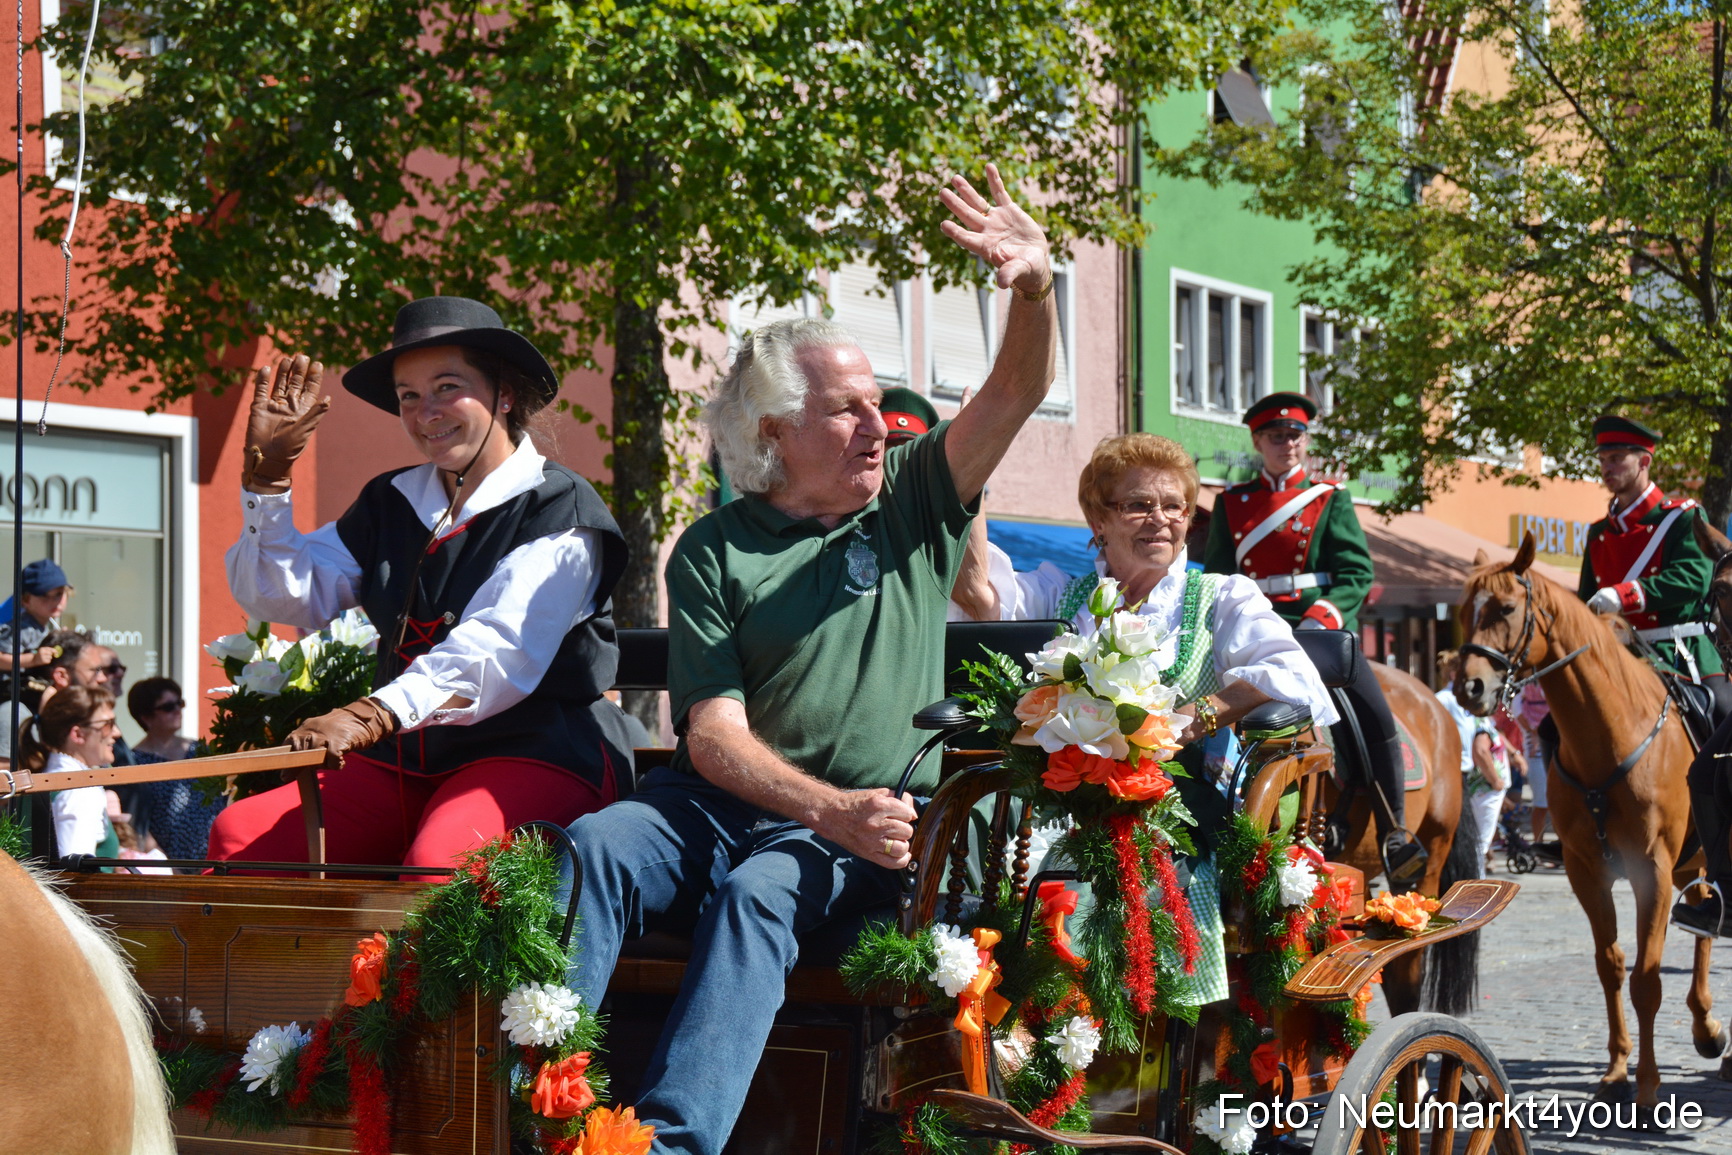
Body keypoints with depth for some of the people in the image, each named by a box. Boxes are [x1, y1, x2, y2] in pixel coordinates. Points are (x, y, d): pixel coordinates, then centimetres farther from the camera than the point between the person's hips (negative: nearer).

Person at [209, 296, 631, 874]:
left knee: (436, 863, -37)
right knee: (238, 835, -15)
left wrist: (371, 716, -34)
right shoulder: (390, 502, 17)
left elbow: (496, 649, -20)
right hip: (405, 762, 6)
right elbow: (281, 597, 14)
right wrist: (268, 474, 2)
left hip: (532, 756, -6)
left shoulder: (561, 510, -5)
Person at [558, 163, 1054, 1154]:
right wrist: (830, 809, -20)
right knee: (595, 847, -29)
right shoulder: (716, 552, 6)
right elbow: (715, 734, -3)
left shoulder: (914, 506, 12)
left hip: (865, 836, -1)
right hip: (721, 806, 1)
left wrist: (1036, 290, -23)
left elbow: (1018, 395, -1)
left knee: (759, 891, -33)